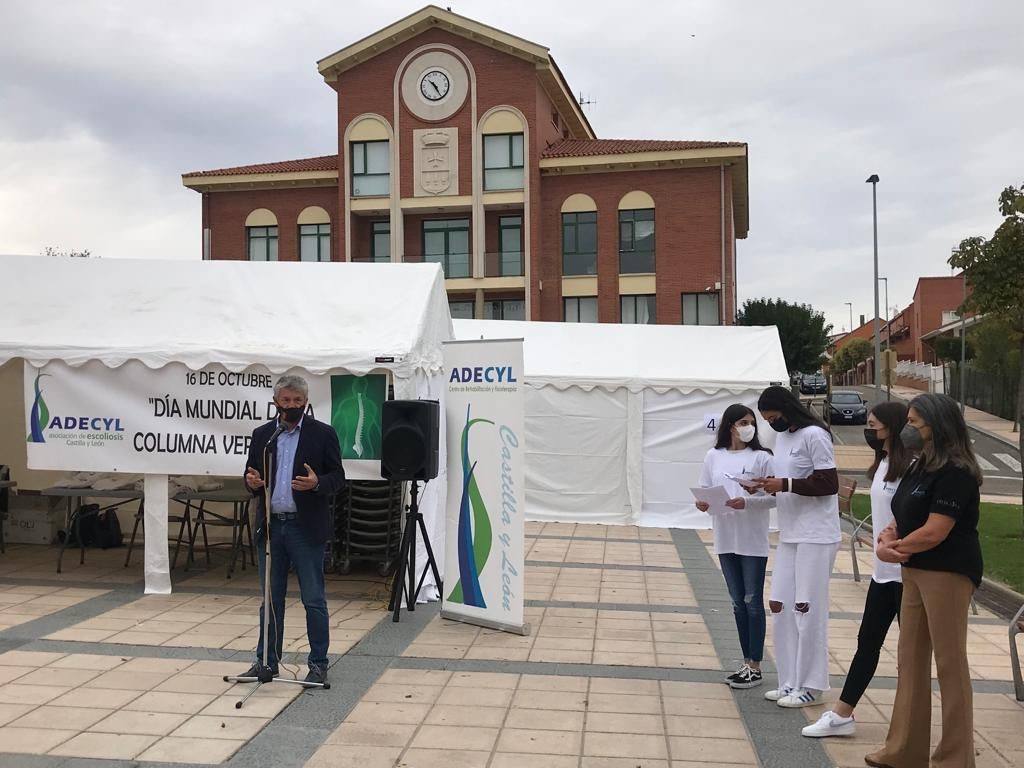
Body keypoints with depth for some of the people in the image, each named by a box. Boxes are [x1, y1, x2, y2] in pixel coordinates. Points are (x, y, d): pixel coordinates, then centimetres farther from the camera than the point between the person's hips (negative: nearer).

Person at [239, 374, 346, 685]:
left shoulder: (323, 434, -2)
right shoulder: (261, 435, 9)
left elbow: (338, 478, -3)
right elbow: (251, 476, 13)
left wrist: (317, 483, -23)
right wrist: (252, 482, -10)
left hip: (306, 528, -4)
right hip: (270, 527, 4)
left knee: (314, 600, 1)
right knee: (270, 599, 12)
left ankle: (318, 663, 11)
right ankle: (267, 661, 23)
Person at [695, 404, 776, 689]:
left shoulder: (761, 458, -5)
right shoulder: (714, 457, 5)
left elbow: (773, 497, -7)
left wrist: (747, 502, -23)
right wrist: (702, 503, -13)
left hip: (753, 540, -4)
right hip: (726, 539, 4)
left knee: (753, 603, 2)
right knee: (738, 602, 13)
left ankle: (755, 667, 12)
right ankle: (747, 663, 25)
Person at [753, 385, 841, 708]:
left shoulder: (814, 435, -11)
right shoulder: (781, 437, 14)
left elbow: (829, 483, -16)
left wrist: (785, 484, -19)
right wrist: (768, 486, 1)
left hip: (816, 537, -8)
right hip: (789, 536, 9)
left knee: (808, 610, -3)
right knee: (780, 607, 8)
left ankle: (811, 686, 8)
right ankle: (790, 682, 18)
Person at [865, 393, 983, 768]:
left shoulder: (955, 472, -16)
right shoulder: (920, 467, 14)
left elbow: (934, 532, -21)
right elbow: (903, 519, 15)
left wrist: (894, 547, -7)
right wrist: (887, 537, -6)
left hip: (948, 573, -10)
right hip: (915, 572, 10)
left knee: (950, 664, 0)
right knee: (911, 660, 14)